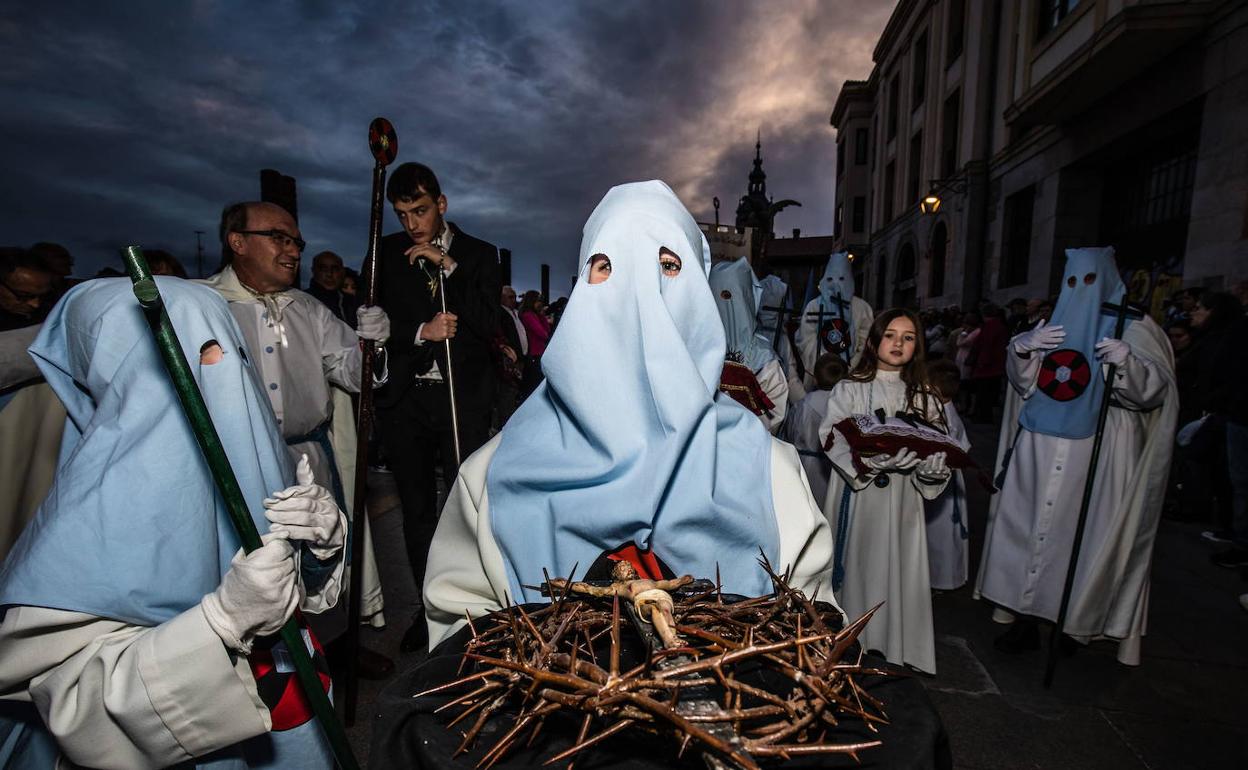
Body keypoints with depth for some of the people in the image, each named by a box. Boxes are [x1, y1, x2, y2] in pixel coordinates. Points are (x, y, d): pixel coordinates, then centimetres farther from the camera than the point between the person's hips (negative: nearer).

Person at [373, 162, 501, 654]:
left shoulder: (478, 254, 6)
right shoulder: (386, 253, 10)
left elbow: (489, 324, -7)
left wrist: (448, 266, -11)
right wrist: (420, 331, -11)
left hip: (463, 397, -2)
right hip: (405, 398, 3)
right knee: (417, 510, 10)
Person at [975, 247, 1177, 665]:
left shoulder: (1135, 329, 3)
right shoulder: (1054, 325, 15)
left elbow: (1155, 389, -9)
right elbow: (1021, 380, 9)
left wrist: (1128, 362, -29)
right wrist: (1023, 349, -11)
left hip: (1094, 454, -3)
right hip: (1039, 450, 3)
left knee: (1080, 533, -2)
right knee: (1029, 527, 2)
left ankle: (1074, 622, 14)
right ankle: (1026, 617, 11)